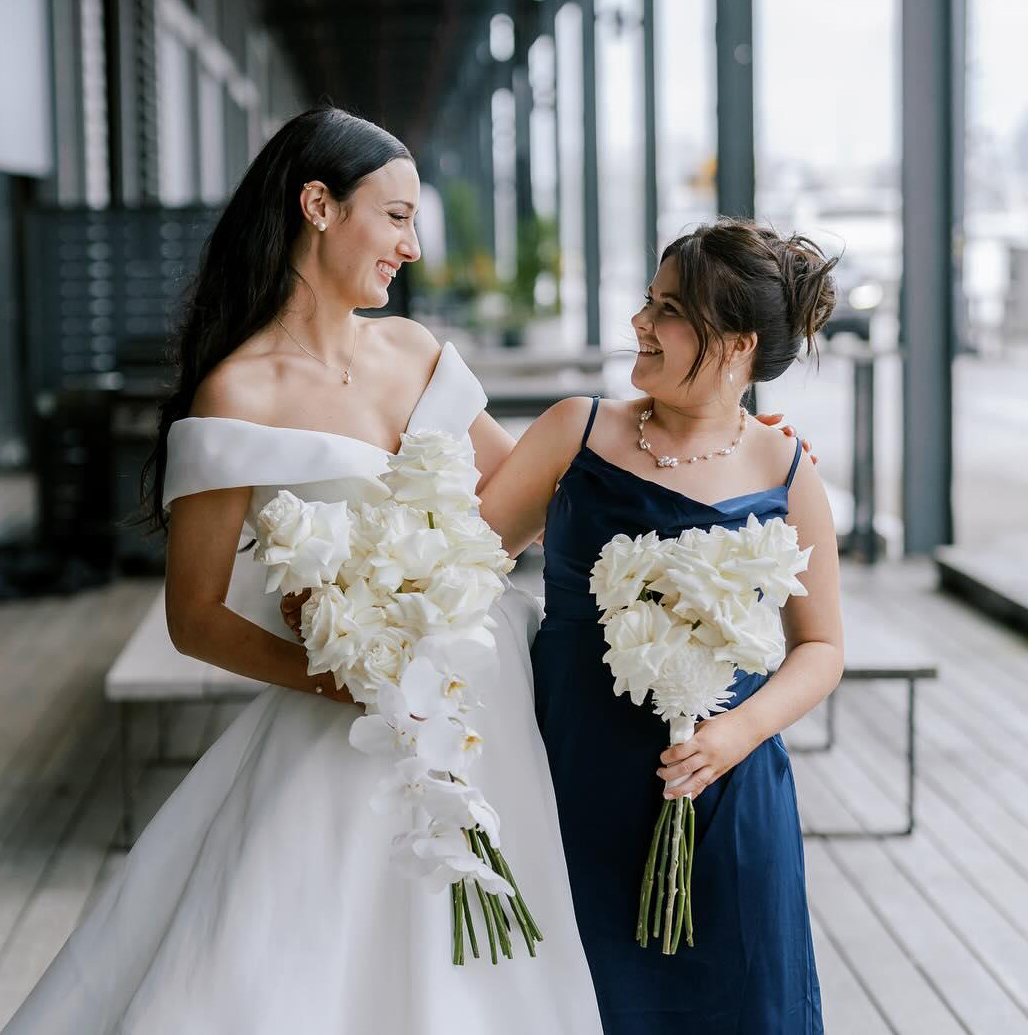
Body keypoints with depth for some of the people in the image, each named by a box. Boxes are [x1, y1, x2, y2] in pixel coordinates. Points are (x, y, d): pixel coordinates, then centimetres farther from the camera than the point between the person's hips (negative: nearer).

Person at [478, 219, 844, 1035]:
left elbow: (820, 646, 3)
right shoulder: (578, 432, -1)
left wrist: (744, 729, -14)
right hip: (575, 779, 1)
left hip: (719, 791, 0)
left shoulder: (785, 476, -3)